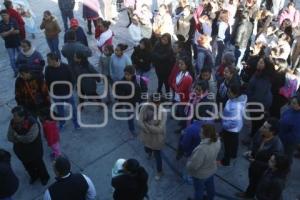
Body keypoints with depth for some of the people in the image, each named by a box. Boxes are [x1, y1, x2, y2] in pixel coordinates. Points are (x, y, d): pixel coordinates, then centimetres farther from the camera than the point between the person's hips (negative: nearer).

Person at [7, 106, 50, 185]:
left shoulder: (32, 123, -33)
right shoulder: (12, 122, -15)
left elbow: (29, 138, -37)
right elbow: (10, 137, -14)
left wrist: (17, 137, -23)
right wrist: (23, 139, -26)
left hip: (34, 150, -5)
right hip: (20, 150, 5)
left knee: (38, 164, 19)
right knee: (27, 165, 27)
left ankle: (44, 177, 49)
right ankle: (34, 176, 57)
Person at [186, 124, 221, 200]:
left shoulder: (202, 149, -44)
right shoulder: (217, 141, -19)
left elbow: (194, 165, -31)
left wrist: (188, 164, -11)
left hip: (200, 174, -7)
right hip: (211, 169, 7)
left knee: (199, 190, 22)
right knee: (210, 186, 32)